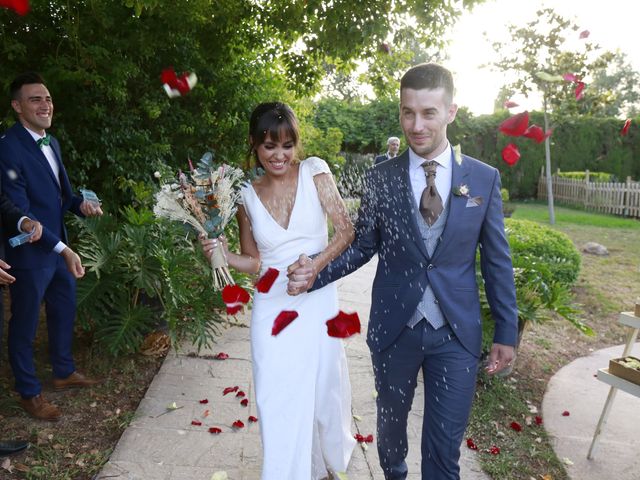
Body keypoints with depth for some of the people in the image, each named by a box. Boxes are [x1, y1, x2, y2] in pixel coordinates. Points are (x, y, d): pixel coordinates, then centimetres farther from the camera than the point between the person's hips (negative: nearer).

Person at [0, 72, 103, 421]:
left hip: (59, 247, 8)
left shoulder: (51, 142, 6)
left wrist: (81, 204, -7)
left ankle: (63, 372, 44)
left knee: (64, 313, 22)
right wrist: (63, 249, -27)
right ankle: (29, 393, 30)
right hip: (29, 254, -8)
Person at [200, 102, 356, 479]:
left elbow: (346, 230, -7)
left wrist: (316, 264, -22)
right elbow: (254, 262, 8)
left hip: (318, 303, -1)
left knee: (323, 391, 15)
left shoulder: (314, 172, -3)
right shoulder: (247, 196, 3)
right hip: (272, 307, 1)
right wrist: (222, 254, -10)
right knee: (278, 402, 4)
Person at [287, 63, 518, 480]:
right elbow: (363, 248, 2)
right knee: (390, 421, 22)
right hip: (394, 329, 1)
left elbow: (497, 260, 1)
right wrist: (317, 274, -15)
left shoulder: (484, 178, -3)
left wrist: (506, 332, 3)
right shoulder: (380, 179, -3)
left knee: (445, 446, 8)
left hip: (457, 333, -1)